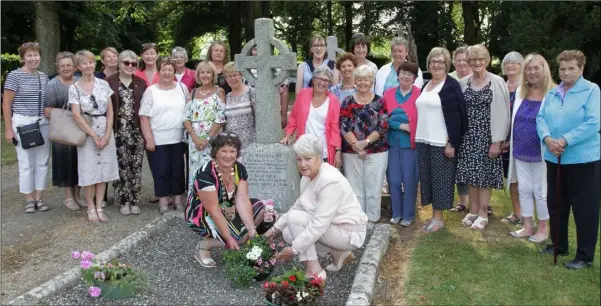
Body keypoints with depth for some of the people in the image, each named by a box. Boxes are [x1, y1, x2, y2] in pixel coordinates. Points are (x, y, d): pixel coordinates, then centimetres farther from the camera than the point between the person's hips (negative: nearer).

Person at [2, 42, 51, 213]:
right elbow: (6, 104, -5)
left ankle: (39, 199, 17)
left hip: (43, 124, 5)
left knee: (42, 163, 7)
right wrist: (8, 129, -8)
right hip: (23, 124, -5)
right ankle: (29, 200, 13)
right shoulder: (14, 75, -5)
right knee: (26, 164, 1)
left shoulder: (44, 77, 10)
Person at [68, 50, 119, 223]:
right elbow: (76, 116, -8)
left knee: (104, 169, 4)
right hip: (86, 133, -2)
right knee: (89, 170, 0)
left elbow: (110, 111, 3)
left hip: (106, 132, 3)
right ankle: (91, 208, 12)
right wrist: (94, 135, -13)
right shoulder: (74, 88, -3)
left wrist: (107, 134, -8)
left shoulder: (103, 84, 4)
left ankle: (99, 207, 14)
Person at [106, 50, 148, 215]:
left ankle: (134, 200, 15)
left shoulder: (141, 83, 9)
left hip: (137, 130, 3)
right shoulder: (109, 81, -1)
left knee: (135, 166, 5)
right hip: (118, 130, -2)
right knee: (121, 165, -1)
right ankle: (124, 201, 11)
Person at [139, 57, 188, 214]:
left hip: (178, 138, 2)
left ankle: (178, 199, 21)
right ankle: (163, 200, 16)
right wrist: (149, 139, -10)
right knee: (161, 171, 3)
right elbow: (144, 117, -4)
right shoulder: (151, 91, -1)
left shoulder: (182, 88, 7)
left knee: (178, 170, 9)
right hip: (158, 140, -2)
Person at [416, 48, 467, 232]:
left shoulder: (452, 85, -6)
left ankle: (439, 218, 10)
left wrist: (452, 143, -17)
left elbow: (456, 117, -12)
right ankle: (434, 215, 19)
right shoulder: (426, 86, 16)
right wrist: (418, 138, 13)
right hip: (423, 141, 7)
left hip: (442, 142, -7)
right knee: (427, 178, 9)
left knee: (440, 178, 0)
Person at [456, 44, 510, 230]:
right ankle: (473, 210, 22)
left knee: (485, 174, 3)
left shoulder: (497, 82, -5)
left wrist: (497, 141, -12)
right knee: (470, 173, 8)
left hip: (487, 135, -3)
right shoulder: (463, 83, 5)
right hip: (467, 135, 4)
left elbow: (502, 113, -8)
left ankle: (483, 213, 15)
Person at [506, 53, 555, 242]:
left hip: (540, 152, -5)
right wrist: (510, 141, 15)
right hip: (521, 151, 6)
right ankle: (527, 227, 26)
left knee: (540, 191, 6)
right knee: (524, 190, 13)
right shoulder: (520, 92, 6)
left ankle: (542, 230, 22)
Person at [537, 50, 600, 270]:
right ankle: (559, 245, 33)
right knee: (555, 204, 16)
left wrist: (565, 141, -21)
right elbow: (541, 118, 4)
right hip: (554, 158, 6)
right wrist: (547, 139, -15)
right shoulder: (552, 93, 12)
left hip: (583, 159, -6)